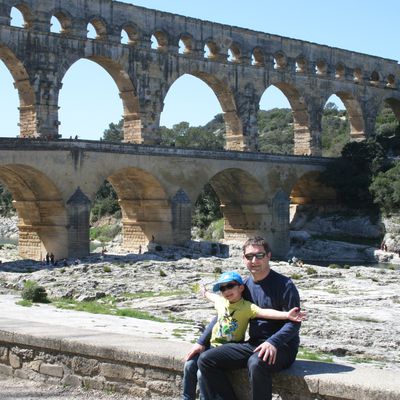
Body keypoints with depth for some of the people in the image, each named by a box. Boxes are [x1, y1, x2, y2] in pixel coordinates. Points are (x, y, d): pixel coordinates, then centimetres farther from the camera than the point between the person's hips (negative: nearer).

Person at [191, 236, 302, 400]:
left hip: (281, 346, -6)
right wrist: (201, 342, 12)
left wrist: (272, 342, -30)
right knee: (206, 360, -9)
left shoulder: (284, 285, -8)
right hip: (253, 344, 6)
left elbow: (293, 322, -13)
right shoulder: (245, 286, 10)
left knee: (256, 363, -40)